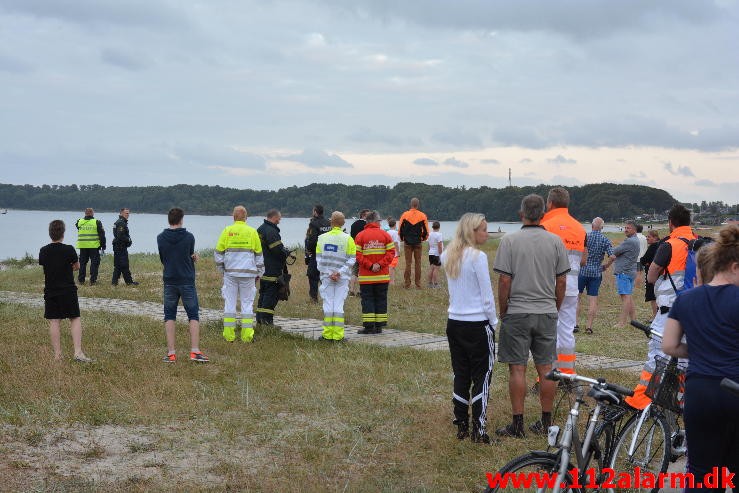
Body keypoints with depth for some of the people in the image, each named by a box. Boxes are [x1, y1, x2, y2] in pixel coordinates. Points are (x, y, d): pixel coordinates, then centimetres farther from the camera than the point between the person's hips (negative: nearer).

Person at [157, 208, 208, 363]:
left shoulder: (160, 238, -1)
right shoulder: (189, 237, -8)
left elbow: (162, 260, 8)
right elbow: (191, 257, 2)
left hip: (169, 282, 2)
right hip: (187, 281, -2)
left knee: (169, 317, 9)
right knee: (193, 316, 6)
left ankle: (171, 353, 5)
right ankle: (195, 351, -2)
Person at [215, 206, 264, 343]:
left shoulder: (227, 231, 1)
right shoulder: (252, 232, 3)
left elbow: (218, 253, 3)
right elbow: (259, 254, 7)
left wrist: (221, 268, 16)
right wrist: (259, 272, 16)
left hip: (230, 272, 0)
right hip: (248, 273, 0)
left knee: (229, 302, 5)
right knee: (247, 303, 4)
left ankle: (229, 335, 4)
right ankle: (247, 335, 0)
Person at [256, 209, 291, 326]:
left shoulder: (260, 229, 14)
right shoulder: (271, 231, -18)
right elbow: (278, 250, -22)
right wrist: (287, 252, -1)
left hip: (262, 268, 10)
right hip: (272, 271, -10)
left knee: (263, 293, 16)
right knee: (271, 294, -6)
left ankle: (260, 318, 19)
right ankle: (266, 319, -9)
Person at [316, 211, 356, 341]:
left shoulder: (322, 238, 1)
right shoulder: (348, 238, -4)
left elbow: (318, 259, -1)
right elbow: (352, 259, -7)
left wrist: (328, 273, -3)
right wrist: (340, 272, -7)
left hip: (326, 277, 1)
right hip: (342, 278, -1)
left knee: (328, 305, 6)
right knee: (339, 305, 2)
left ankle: (328, 334, 6)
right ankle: (338, 335, 0)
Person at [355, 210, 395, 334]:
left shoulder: (360, 236, -2)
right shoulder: (385, 235, 2)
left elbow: (358, 255, -9)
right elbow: (391, 252, -5)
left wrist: (369, 265, -10)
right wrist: (380, 264, -9)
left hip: (366, 276, -2)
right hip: (382, 276, 2)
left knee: (367, 300, 3)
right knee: (381, 300, 9)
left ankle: (369, 326, 0)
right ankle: (379, 326, 10)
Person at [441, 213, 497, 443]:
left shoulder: (448, 256, 6)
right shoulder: (477, 257, -14)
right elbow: (487, 295, -11)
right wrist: (493, 322, -2)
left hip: (454, 321, 7)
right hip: (477, 324, -6)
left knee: (460, 375, 13)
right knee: (481, 376, 1)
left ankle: (461, 426, 17)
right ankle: (479, 430, -1)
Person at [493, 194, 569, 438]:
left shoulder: (510, 240, -7)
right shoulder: (555, 241, 2)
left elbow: (504, 281, -9)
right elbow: (562, 282, 4)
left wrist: (503, 312, 2)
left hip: (517, 313, -3)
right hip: (547, 313, 3)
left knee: (517, 368, 1)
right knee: (545, 368, 8)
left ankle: (518, 424, 3)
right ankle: (546, 422, 15)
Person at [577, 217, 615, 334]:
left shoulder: (585, 236, -6)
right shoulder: (605, 240, -2)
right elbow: (612, 256, -9)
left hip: (582, 271, -1)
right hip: (596, 273, 1)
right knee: (593, 300, 4)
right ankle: (589, 326, 1)